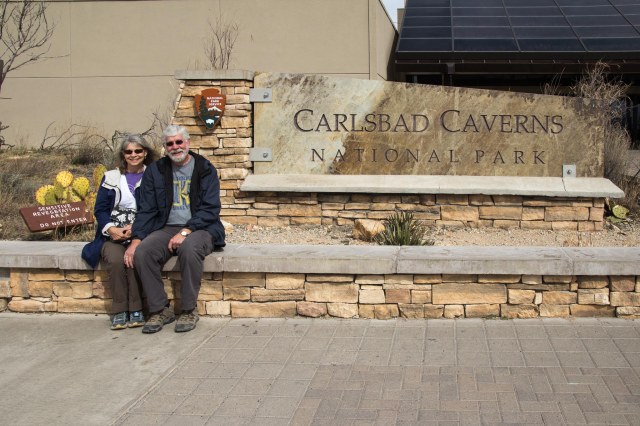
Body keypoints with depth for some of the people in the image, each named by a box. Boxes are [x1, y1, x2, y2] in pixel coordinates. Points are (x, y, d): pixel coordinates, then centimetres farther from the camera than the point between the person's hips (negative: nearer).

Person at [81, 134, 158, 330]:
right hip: (112, 235, 1)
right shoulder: (111, 177, 15)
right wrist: (111, 229, -10)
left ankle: (136, 310, -22)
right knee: (115, 259, -31)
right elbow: (100, 209, 9)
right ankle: (119, 311, -20)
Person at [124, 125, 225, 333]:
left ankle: (189, 310, -22)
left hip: (200, 229, -3)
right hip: (167, 228, 3)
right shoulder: (155, 171, 11)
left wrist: (185, 232, -20)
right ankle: (160, 309, -12)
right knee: (142, 252, -26)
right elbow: (146, 210, 8)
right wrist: (135, 240, -7)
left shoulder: (205, 169, 2)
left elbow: (210, 209, -6)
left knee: (189, 248, -37)